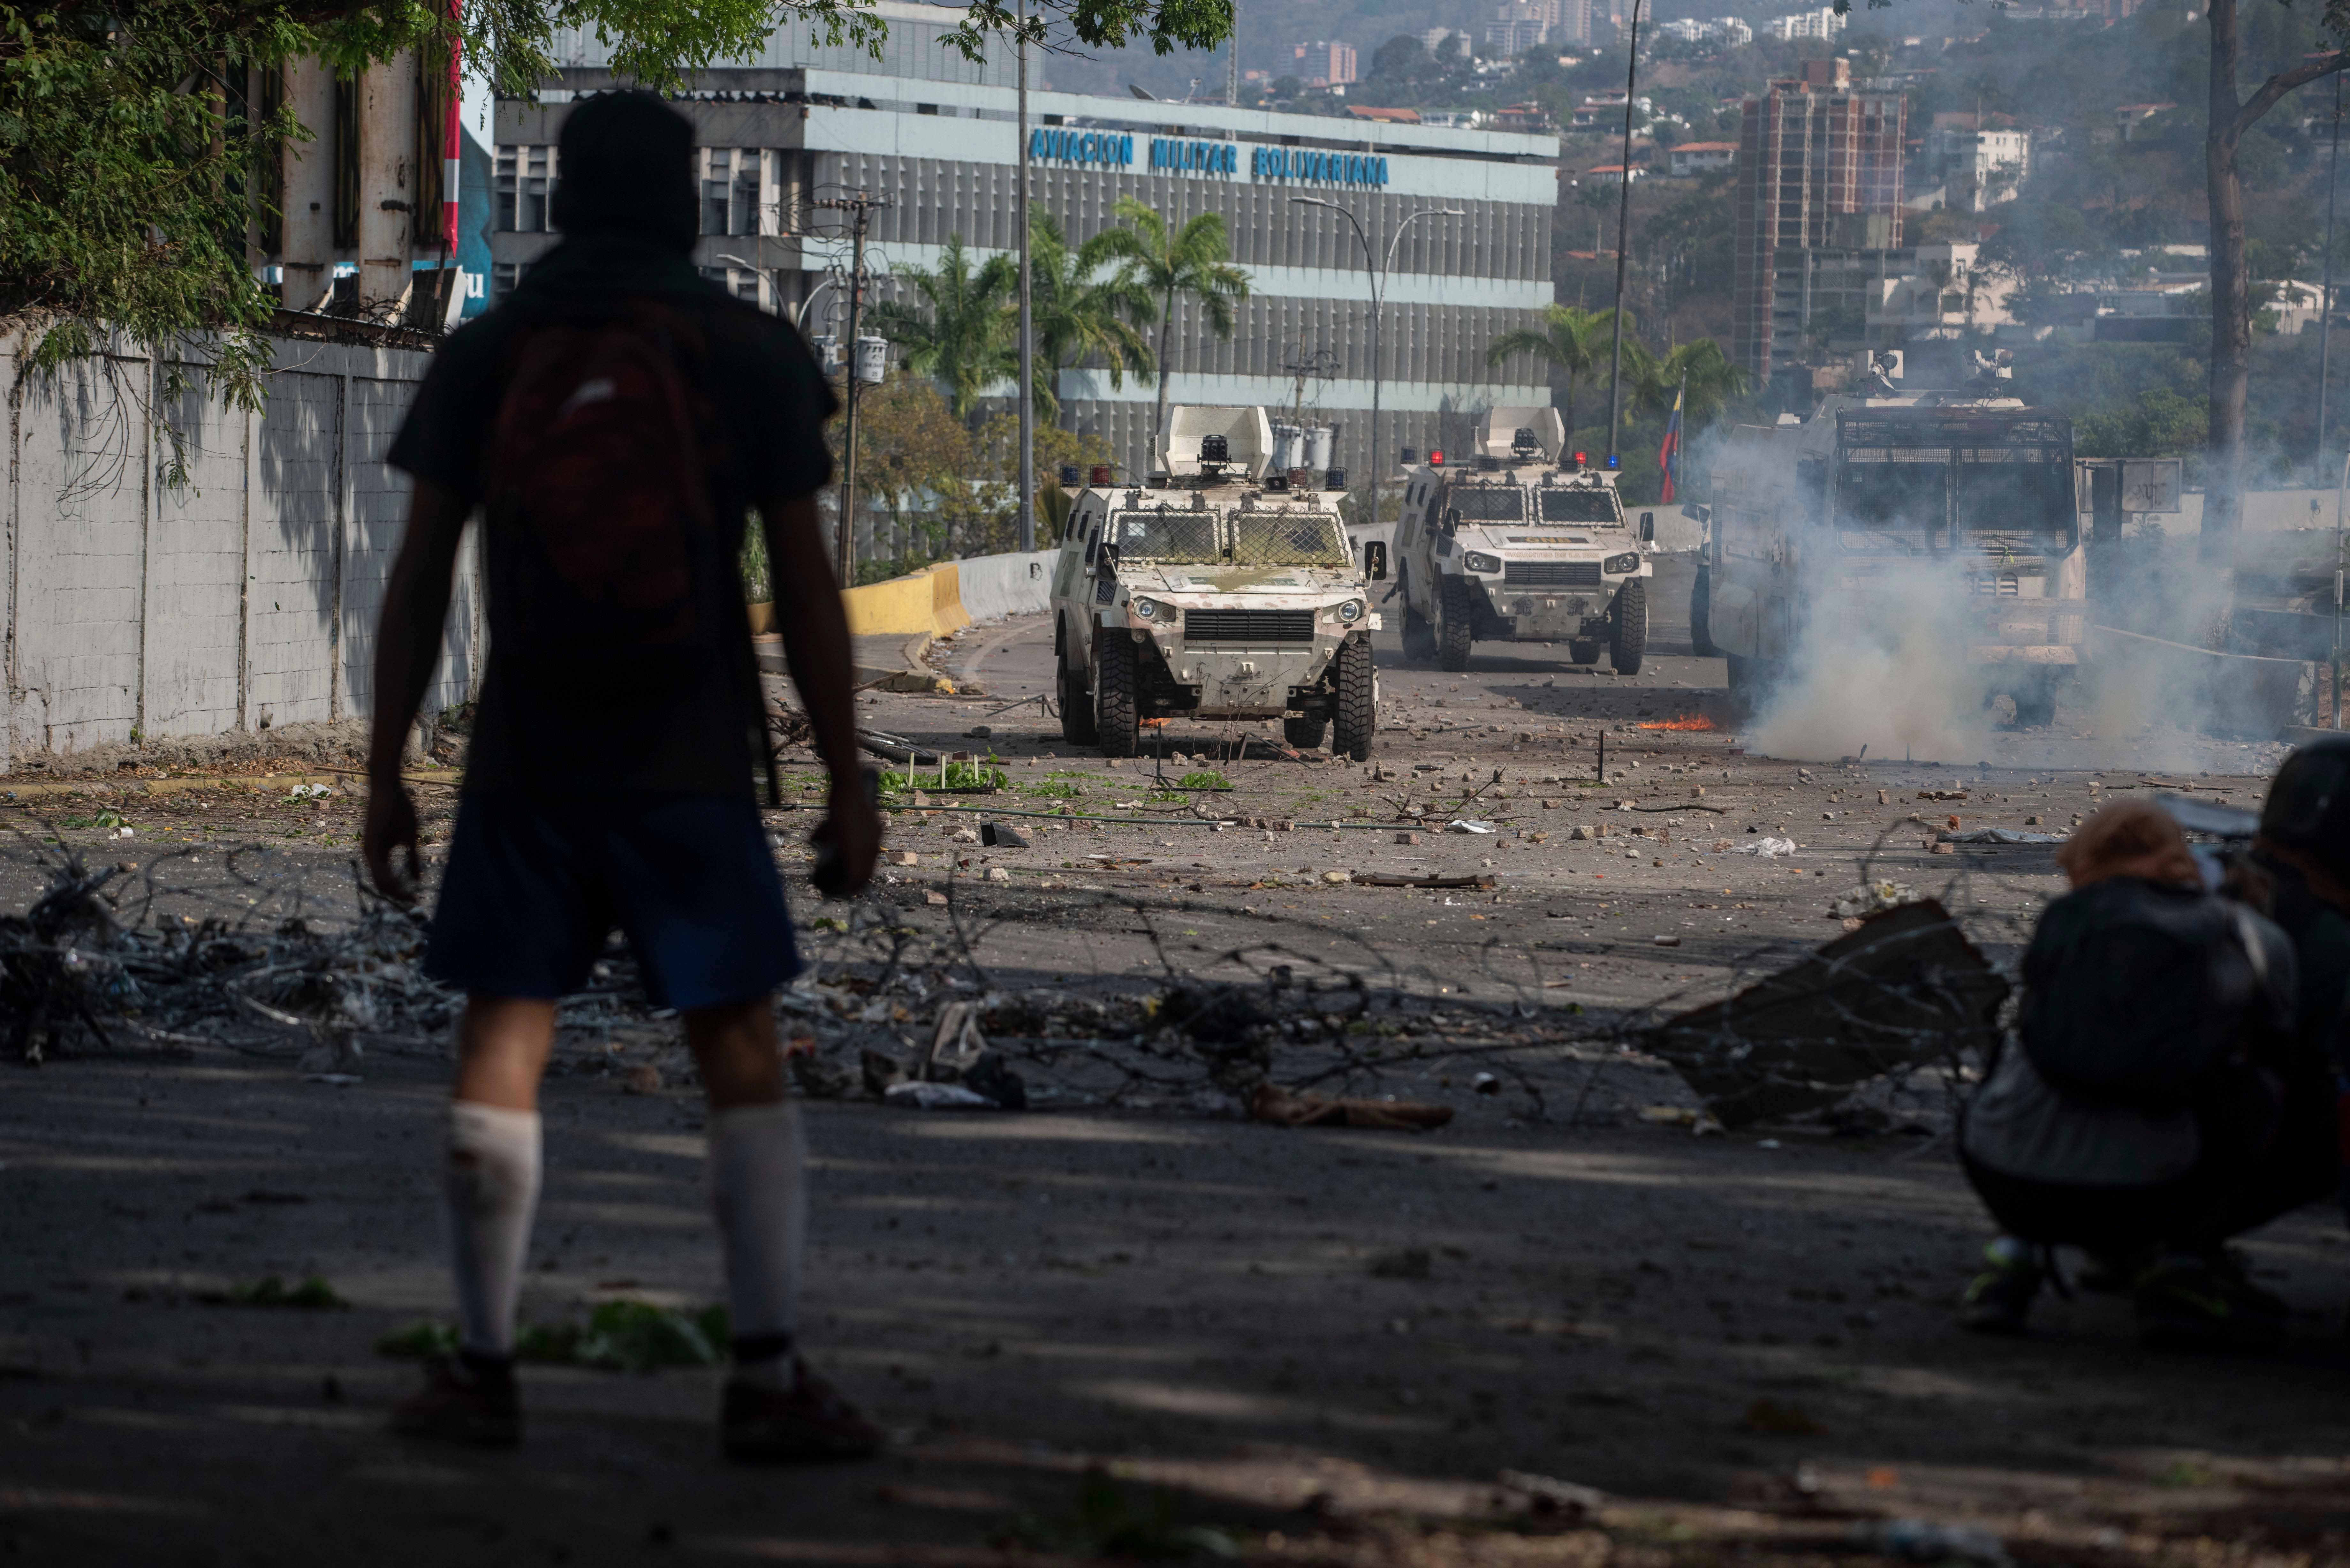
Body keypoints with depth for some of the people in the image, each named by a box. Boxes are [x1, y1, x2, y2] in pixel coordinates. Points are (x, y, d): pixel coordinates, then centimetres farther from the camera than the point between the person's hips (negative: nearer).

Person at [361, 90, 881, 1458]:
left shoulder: (481, 362, 3)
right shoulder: (753, 357, -2)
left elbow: (419, 583, 2)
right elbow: (807, 588, -3)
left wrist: (386, 776, 7)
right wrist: (849, 781, 2)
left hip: (527, 764, 2)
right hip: (692, 767, -2)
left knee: (503, 1044, 7)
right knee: (743, 1053, 1)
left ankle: (485, 1369, 6)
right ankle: (770, 1375, -6)